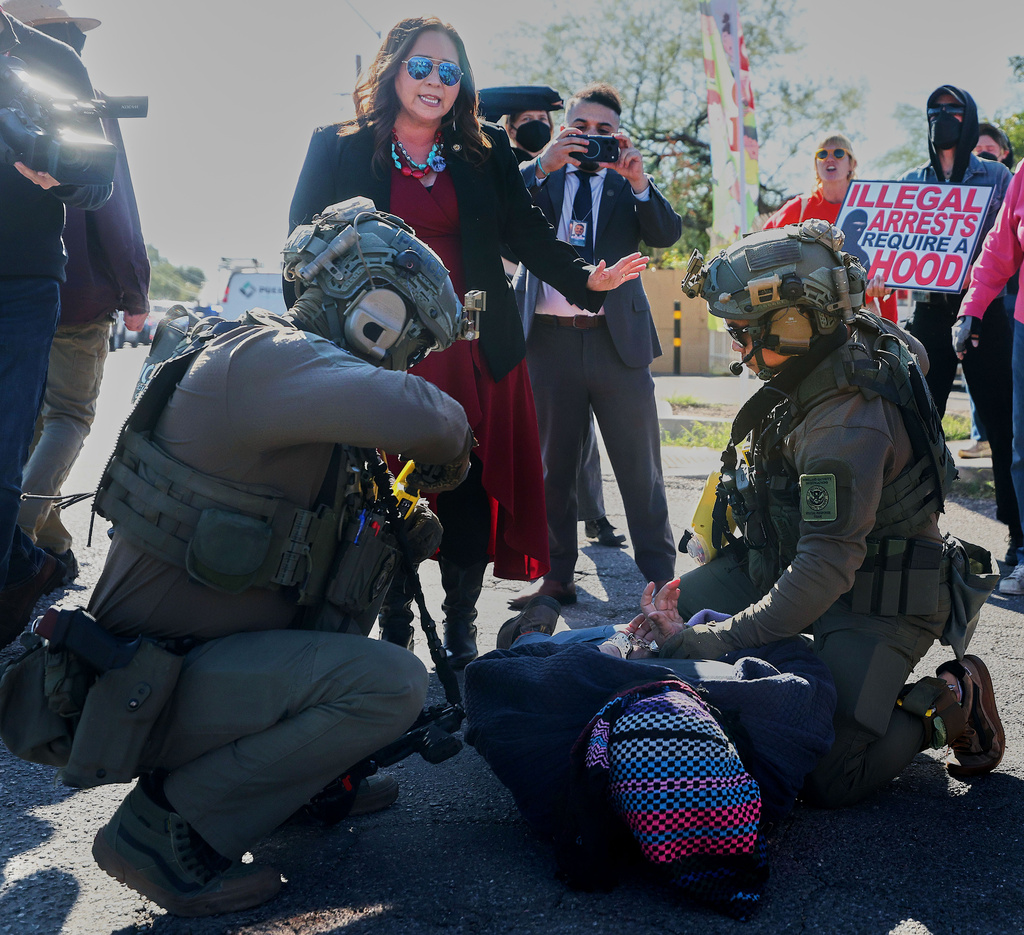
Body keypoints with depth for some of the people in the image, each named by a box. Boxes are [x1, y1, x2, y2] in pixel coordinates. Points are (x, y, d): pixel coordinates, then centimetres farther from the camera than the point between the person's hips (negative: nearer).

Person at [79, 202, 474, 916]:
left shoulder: (280, 360, 13)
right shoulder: (271, 355, -18)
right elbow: (418, 415, -35)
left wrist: (400, 530, 3)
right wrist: (451, 451, -12)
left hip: (190, 649, 10)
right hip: (140, 689, -10)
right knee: (394, 684, -20)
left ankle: (307, 776, 19)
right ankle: (167, 821, -10)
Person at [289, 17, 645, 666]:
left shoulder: (486, 154, 11)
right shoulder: (338, 149, 5)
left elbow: (528, 233, 6)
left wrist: (585, 278, -9)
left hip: (472, 356, 2)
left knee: (472, 494, 2)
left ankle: (461, 634, 16)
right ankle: (395, 632, 15)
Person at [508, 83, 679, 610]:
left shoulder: (628, 184, 13)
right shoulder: (539, 179, 14)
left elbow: (667, 234, -3)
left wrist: (638, 179, -17)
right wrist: (543, 167, -15)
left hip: (617, 339, -1)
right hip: (550, 339, 1)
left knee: (640, 468, 0)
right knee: (552, 468, 8)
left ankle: (661, 580, 8)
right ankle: (557, 579, 18)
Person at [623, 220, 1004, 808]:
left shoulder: (847, 426, -32)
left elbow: (825, 569, -33)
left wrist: (719, 640, -32)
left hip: (877, 604, -9)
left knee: (830, 779, -18)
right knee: (670, 613, 5)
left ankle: (950, 705, 6)